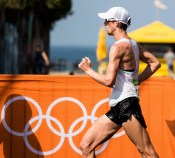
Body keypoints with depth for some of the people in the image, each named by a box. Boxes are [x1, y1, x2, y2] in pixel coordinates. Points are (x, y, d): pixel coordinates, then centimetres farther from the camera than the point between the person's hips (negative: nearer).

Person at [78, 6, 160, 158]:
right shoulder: (133, 44, 14)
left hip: (126, 105, -10)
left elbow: (108, 80, -20)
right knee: (86, 145, 6)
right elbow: (155, 63, 24)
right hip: (117, 108, 10)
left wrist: (88, 70, -5)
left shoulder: (118, 47, -14)